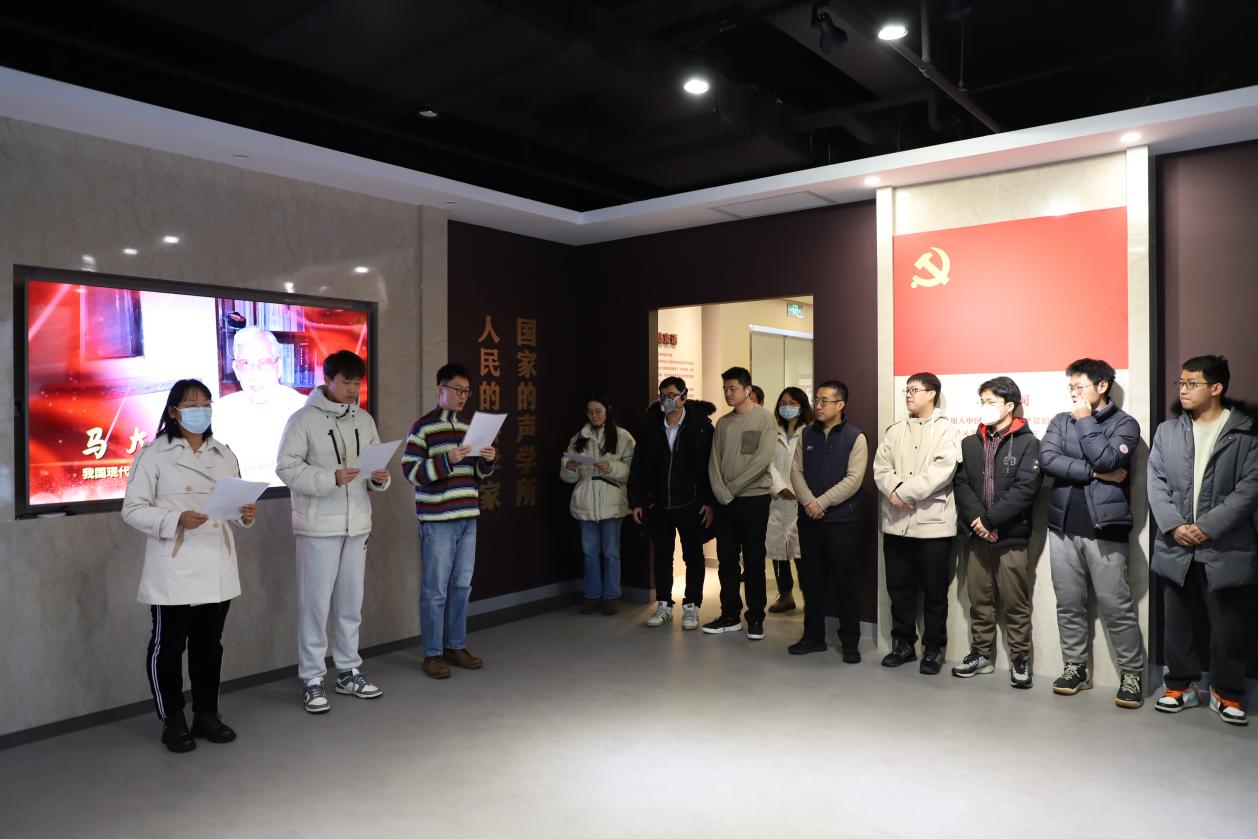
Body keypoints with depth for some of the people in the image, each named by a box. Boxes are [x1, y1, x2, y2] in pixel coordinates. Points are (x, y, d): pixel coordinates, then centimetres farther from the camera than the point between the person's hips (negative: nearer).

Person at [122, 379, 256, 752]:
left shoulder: (224, 455, 10)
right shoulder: (153, 454, -6)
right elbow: (132, 509, -9)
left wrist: (246, 514, -7)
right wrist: (176, 520, -23)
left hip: (217, 567, 5)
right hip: (173, 570, -4)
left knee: (209, 644, 13)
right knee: (168, 645, 7)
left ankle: (206, 714, 26)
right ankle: (172, 720, 22)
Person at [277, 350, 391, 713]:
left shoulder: (364, 420, 9)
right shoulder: (304, 419, -7)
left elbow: (376, 464, 14)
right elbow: (287, 467, -11)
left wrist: (380, 478, -9)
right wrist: (331, 478, -23)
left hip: (357, 524, 5)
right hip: (318, 525, -5)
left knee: (351, 601, 12)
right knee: (316, 602, 1)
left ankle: (348, 672, 25)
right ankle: (312, 679, 13)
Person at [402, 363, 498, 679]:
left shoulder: (468, 427, 14)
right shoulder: (423, 427, -6)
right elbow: (410, 471, -11)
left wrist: (488, 461, -2)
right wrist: (447, 460, -23)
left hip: (467, 518, 6)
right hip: (437, 520, -6)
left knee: (462, 587, 12)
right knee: (435, 591, 0)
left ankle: (456, 647, 23)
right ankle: (433, 654, 10)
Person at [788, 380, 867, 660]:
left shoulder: (855, 437, -4)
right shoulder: (807, 434, 10)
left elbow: (853, 479, -12)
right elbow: (796, 471, 5)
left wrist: (821, 502, -16)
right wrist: (808, 501, -12)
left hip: (842, 520, -4)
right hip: (809, 519, 4)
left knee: (844, 584, 2)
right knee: (812, 581, 11)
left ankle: (850, 642, 13)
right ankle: (813, 636, 23)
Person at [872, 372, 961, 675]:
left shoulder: (946, 430, -2)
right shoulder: (895, 431, 13)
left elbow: (940, 472, -15)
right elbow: (880, 467, 4)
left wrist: (904, 492, -17)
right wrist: (893, 491, -15)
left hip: (932, 522, -4)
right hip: (896, 522, 5)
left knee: (934, 591, 5)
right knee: (899, 587, 11)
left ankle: (933, 648, 17)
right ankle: (903, 643, 24)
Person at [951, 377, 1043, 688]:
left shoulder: (1027, 443, -2)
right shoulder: (970, 444, 13)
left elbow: (1025, 489, -11)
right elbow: (961, 483, 4)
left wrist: (990, 520, -15)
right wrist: (975, 518, -12)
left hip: (1011, 536, -4)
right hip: (976, 535, 4)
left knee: (1016, 603, 2)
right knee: (979, 599, 11)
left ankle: (1020, 659, 15)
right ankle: (981, 654, 23)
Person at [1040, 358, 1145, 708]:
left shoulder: (1124, 423, 0)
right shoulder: (1060, 421, 10)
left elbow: (1107, 459, -17)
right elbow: (1047, 459, -6)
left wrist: (1085, 420, -8)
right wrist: (1094, 474, -12)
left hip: (1105, 528, -4)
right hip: (1063, 526, 4)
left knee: (1116, 606, -1)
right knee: (1069, 604, 10)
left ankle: (1132, 674, 12)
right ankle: (1075, 668, 21)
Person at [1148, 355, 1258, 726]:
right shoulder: (1167, 431, 8)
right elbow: (1156, 482, 3)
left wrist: (1208, 526, -15)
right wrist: (1174, 525, -10)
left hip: (1225, 548, -3)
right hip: (1176, 546, 3)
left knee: (1228, 626, 7)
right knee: (1178, 623, 11)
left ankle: (1227, 693, 22)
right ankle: (1182, 685, 25)